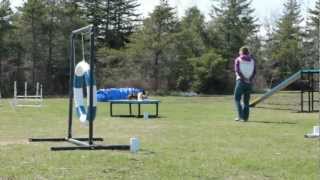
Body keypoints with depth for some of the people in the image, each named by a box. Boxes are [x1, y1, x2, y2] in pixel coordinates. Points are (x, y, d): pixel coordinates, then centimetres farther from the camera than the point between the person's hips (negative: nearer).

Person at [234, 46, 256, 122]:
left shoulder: (238, 60, 5)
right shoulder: (252, 60, 13)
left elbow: (237, 70, -9)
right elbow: (254, 72, 1)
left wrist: (243, 79, -12)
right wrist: (250, 79, -8)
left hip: (241, 81, -3)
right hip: (249, 82, 3)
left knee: (237, 99, 4)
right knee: (246, 101, 9)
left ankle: (240, 116, -10)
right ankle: (245, 117, 4)